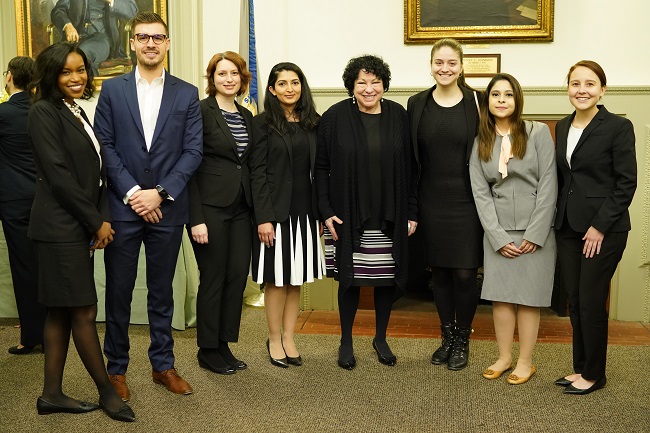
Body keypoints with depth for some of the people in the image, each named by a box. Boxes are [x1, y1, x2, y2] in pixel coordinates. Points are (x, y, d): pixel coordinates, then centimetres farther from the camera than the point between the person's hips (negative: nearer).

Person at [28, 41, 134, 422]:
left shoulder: (77, 112, 16)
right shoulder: (45, 112, -9)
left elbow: (95, 171, 12)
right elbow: (58, 175, -16)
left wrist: (103, 218, -2)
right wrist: (96, 222, -12)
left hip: (81, 227, 9)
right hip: (60, 227, -9)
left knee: (62, 312, 12)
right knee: (84, 311, -1)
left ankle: (52, 394, 20)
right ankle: (107, 391, 11)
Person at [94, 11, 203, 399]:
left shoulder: (187, 94, 5)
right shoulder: (112, 89, 4)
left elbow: (193, 150, -1)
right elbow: (104, 146, -2)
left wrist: (160, 193, -11)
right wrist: (132, 193, -12)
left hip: (167, 208, 1)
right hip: (122, 207, 0)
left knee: (162, 291, 11)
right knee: (119, 291, 7)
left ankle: (164, 365, 23)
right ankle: (117, 368, 20)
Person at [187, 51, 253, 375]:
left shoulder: (246, 116, 13)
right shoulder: (201, 112, -8)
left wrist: (256, 210, 9)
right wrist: (196, 218, -17)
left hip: (240, 207, 7)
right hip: (210, 206, -6)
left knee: (238, 276, 7)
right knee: (213, 278, 2)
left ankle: (224, 345, 21)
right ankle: (208, 350, 16)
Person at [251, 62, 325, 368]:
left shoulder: (313, 123, 8)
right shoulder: (263, 124, -5)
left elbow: (319, 169, 9)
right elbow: (257, 173, -9)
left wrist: (321, 213, 5)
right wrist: (263, 218, -15)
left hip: (305, 212, 4)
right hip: (276, 212, -4)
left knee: (297, 278, 10)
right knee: (277, 279, 3)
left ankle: (288, 338, 22)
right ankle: (274, 340, 18)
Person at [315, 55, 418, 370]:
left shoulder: (398, 116, 1)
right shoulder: (335, 117, -4)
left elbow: (410, 168, 3)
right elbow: (321, 168, -2)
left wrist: (412, 213, 1)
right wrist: (326, 211, -8)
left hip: (390, 219, 2)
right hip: (348, 217, -2)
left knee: (387, 279, 11)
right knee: (350, 279, 7)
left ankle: (381, 339, 31)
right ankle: (346, 342, 25)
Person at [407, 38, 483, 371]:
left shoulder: (476, 103, -2)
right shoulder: (417, 105, 3)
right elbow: (410, 158, 5)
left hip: (466, 201, -2)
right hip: (432, 202, 2)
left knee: (465, 272, 1)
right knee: (439, 271, 10)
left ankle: (463, 340, 20)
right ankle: (447, 337, 27)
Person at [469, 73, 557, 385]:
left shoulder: (538, 132, -2)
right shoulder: (480, 143, 5)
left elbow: (548, 184, -7)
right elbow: (480, 192, 1)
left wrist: (535, 234, -12)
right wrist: (498, 237, -8)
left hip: (534, 231, -2)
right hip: (498, 233, 3)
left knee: (527, 296, 3)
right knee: (500, 295, 5)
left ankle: (525, 362, 15)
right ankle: (504, 357, 20)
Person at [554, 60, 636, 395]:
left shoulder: (618, 127, -9)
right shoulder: (562, 127, 10)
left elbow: (626, 183, -12)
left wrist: (600, 226, -16)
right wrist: (558, 219, 7)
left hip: (603, 229, -6)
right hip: (567, 227, 6)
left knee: (591, 302, 0)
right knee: (574, 302, 11)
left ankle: (593, 374, 16)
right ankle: (580, 368, 25)